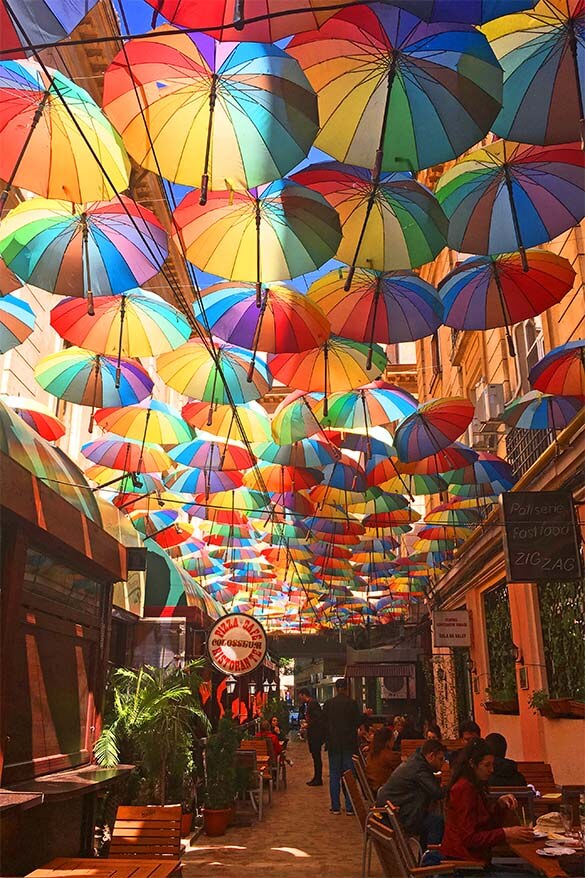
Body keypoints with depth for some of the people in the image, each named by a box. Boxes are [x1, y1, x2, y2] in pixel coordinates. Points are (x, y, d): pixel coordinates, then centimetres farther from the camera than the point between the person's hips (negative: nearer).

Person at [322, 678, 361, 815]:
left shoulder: (328, 703, -2)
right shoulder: (352, 703, -8)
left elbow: (324, 724, 1)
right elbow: (357, 723, -7)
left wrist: (327, 741, 10)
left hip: (333, 744, 1)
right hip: (349, 744, -1)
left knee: (334, 775, 8)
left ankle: (336, 807, 9)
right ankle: (350, 807, 6)